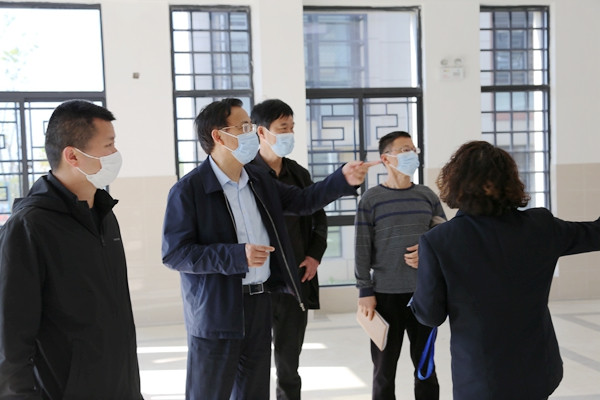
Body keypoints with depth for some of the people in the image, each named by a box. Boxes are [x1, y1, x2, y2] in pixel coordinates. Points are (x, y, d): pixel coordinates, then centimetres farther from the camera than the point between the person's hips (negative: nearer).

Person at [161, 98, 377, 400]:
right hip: (215, 313, -7)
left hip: (260, 303, 7)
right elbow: (174, 253, -17)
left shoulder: (258, 179, 8)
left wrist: (343, 179, 2)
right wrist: (237, 256, -24)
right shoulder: (188, 190, -14)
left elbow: (301, 201, 17)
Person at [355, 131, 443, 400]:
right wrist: (365, 291, -9)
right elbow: (362, 249, -5)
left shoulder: (428, 196, 7)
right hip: (386, 294, -3)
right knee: (384, 368, 8)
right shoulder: (371, 199, -3)